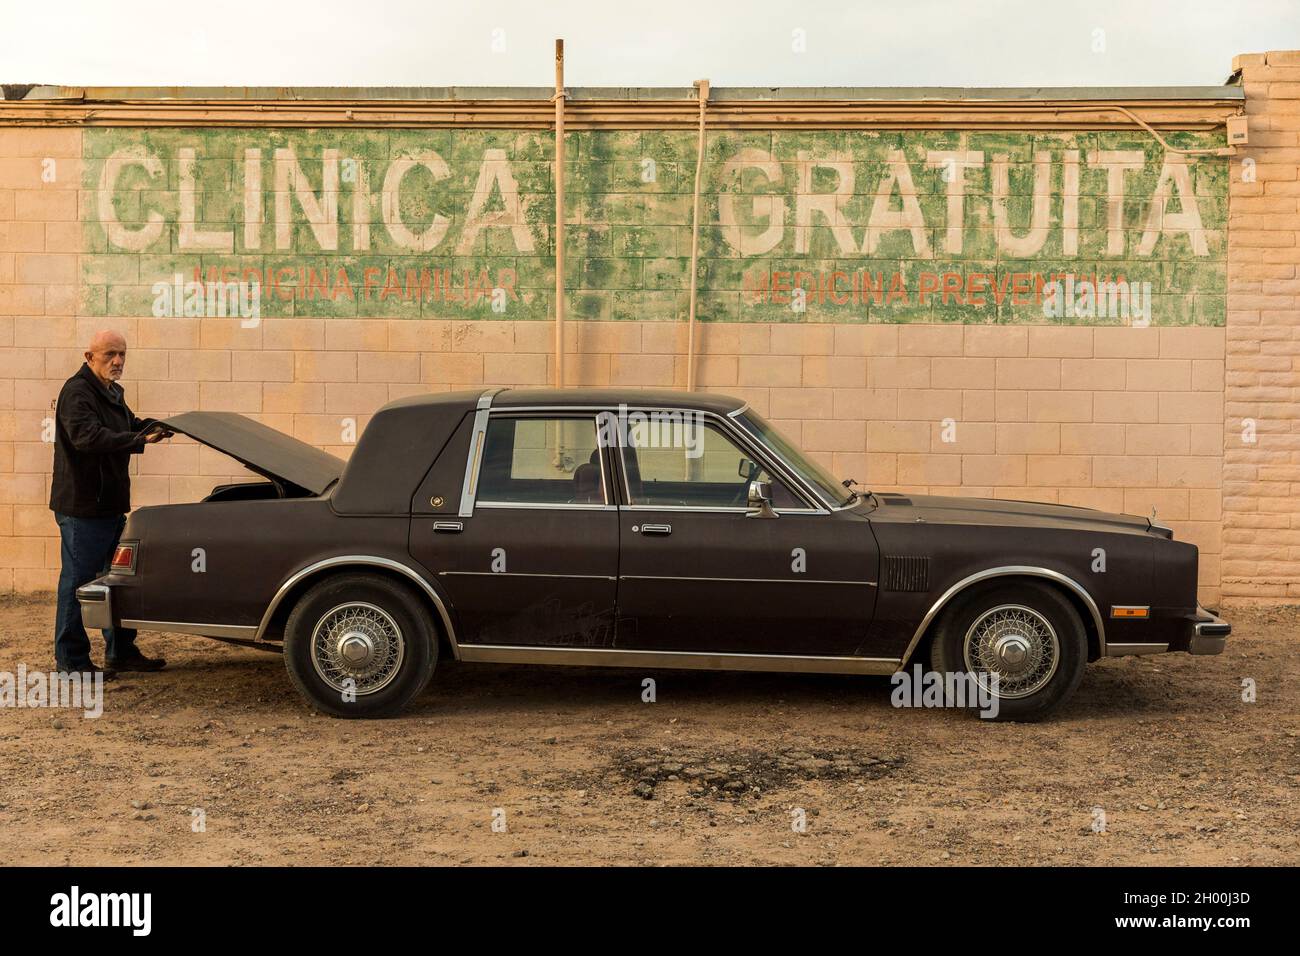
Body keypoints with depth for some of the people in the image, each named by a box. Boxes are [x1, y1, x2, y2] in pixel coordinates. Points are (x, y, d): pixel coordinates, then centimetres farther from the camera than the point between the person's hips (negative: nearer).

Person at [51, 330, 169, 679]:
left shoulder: (112, 393, 16)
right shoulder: (77, 392, -16)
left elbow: (131, 424, 27)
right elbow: (88, 436, -31)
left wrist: (161, 425, 7)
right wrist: (140, 439, -38)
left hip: (111, 505, 10)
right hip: (82, 506, -10)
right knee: (78, 580, -2)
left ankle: (121, 652, 27)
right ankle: (71, 660, 7)